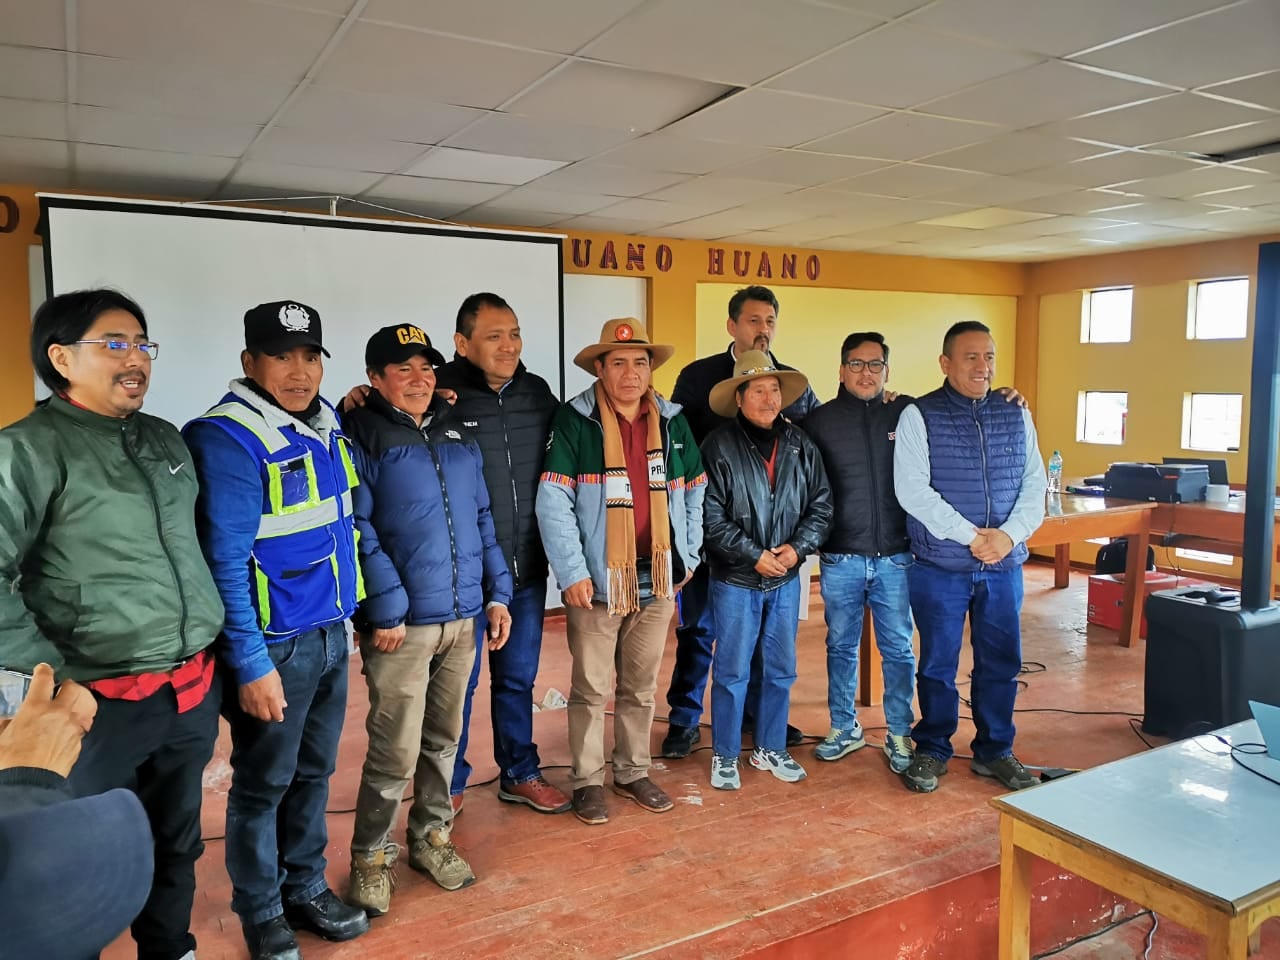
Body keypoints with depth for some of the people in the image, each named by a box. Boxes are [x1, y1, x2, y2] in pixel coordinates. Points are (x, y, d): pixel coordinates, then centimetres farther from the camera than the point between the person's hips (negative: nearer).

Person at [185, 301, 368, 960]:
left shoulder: (325, 425, 6)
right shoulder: (229, 439, -17)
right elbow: (225, 563, -18)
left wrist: (345, 617, 14)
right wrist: (251, 665, -18)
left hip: (330, 634, 7)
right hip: (274, 643, -6)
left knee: (313, 772, 18)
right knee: (263, 782, 10)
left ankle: (306, 888, 36)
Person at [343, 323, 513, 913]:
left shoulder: (456, 434, 13)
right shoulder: (359, 437, -5)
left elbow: (481, 517, 15)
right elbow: (357, 531, -13)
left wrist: (497, 592, 9)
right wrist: (386, 609, -18)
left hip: (464, 617, 6)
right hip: (402, 622, -6)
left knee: (443, 737, 16)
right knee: (396, 749, -1)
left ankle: (431, 838, 34)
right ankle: (371, 858, 20)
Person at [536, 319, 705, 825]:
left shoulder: (672, 422, 7)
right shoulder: (574, 421, -8)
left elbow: (694, 494, 14)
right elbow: (553, 500, -13)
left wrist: (687, 555, 9)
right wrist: (572, 572, -16)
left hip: (656, 579, 4)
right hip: (596, 580, -4)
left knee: (641, 686, 16)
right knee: (591, 688, 7)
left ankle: (633, 772, 32)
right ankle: (587, 781, 23)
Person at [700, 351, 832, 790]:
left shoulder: (799, 445, 3)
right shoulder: (719, 446, -9)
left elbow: (821, 505, 5)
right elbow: (712, 518, -13)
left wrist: (798, 547, -9)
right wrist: (755, 556, -15)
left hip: (786, 579, 4)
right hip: (735, 579, -4)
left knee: (781, 670, 14)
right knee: (732, 672, 4)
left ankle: (770, 749, 31)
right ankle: (724, 756, 20)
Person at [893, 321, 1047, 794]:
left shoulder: (1016, 416, 9)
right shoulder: (919, 416, -5)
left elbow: (1034, 485, 6)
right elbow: (912, 490, -13)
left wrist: (1010, 535, -11)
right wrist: (970, 535, -17)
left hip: (1004, 566, 4)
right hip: (940, 566, -4)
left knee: (1001, 662, 12)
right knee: (938, 664, 8)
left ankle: (994, 751, 29)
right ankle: (932, 750, 24)